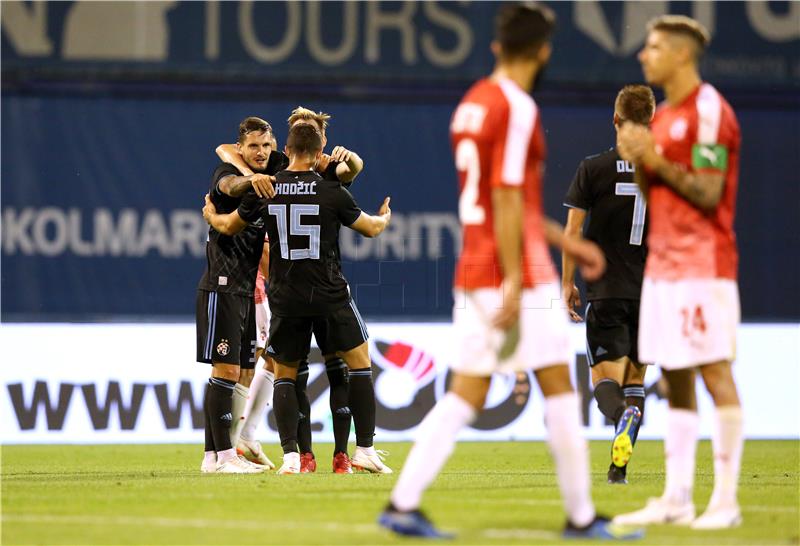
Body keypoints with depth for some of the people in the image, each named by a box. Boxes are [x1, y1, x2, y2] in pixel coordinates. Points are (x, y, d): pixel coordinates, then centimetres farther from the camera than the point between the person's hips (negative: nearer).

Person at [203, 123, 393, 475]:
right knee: (360, 363, 12)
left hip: (286, 299, 2)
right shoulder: (332, 191, -7)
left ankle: (290, 455, -2)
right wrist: (385, 216, 32)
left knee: (284, 375, 12)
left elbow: (229, 226, 15)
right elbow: (371, 228, 8)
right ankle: (365, 450, 7)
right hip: (330, 295, -2)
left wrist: (210, 214, 38)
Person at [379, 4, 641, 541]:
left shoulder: (472, 104, 15)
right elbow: (506, 200, -18)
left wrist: (567, 241, 27)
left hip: (473, 273, 8)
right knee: (559, 386, 0)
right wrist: (514, 287, -19)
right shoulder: (517, 109, -12)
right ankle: (581, 515, 3)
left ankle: (404, 502, -3)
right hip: (518, 272, -8)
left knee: (464, 396, 6)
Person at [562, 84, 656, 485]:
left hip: (606, 292, -2)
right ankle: (620, 463, 7)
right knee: (635, 382, 14)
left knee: (605, 381, -3)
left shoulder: (593, 169, -3)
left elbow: (572, 231, -3)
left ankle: (624, 422, -36)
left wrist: (567, 283, 6)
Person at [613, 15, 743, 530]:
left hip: (702, 266, -9)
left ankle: (726, 500, -7)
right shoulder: (663, 116, 18)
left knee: (715, 372, -8)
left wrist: (656, 159, -13)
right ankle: (676, 498, 9)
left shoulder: (709, 111, -10)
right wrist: (638, 159, 5)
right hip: (662, 263, 9)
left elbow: (708, 193, -16)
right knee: (675, 379, 7)